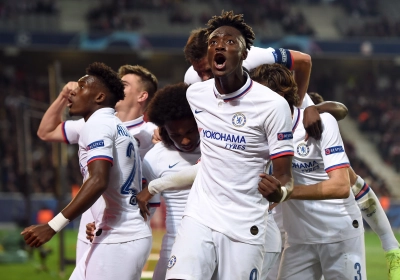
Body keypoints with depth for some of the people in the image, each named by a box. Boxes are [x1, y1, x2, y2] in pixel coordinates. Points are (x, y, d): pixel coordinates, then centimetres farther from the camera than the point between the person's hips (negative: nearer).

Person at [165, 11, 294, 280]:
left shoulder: (272, 105, -12)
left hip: (245, 227, -3)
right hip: (199, 217, 3)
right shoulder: (195, 94, 3)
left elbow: (284, 176, -10)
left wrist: (280, 191, -32)